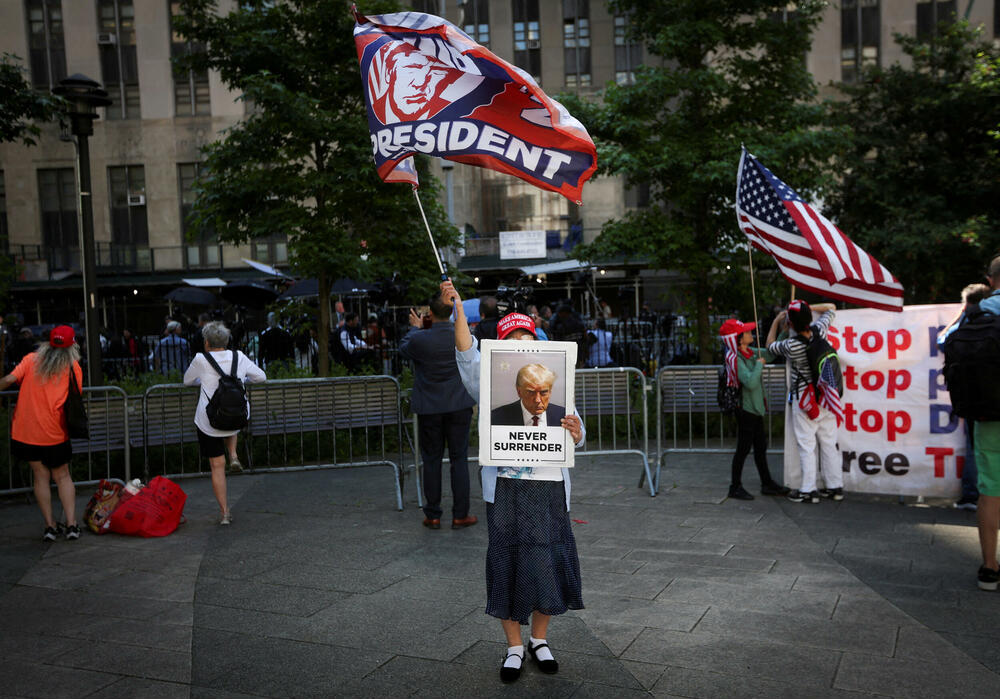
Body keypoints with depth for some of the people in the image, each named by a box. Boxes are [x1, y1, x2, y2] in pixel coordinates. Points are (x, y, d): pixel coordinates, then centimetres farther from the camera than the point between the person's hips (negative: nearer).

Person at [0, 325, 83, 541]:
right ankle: (71, 524, 3)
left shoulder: (31, 359, 1)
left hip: (27, 429, 1)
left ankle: (50, 526, 9)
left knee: (41, 475, 10)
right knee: (62, 476, 11)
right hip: (55, 432, -1)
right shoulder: (74, 367, -2)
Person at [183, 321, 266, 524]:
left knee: (217, 466, 8)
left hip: (209, 422, -3)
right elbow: (261, 377, 13)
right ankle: (233, 456, 20)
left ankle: (225, 512, 9)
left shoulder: (201, 360, -7)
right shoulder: (239, 357, 0)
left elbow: (187, 381, 12)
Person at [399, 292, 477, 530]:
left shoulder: (420, 339, -16)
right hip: (459, 406, 1)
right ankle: (460, 515, 11)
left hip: (429, 408, -1)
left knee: (431, 460, 9)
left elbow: (403, 348, 6)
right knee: (459, 459, 8)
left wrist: (415, 327, 21)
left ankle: (433, 516, 15)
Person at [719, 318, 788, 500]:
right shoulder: (735, 358, -20)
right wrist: (759, 364, -16)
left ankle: (767, 484, 26)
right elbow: (750, 382, -29)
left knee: (760, 447, 16)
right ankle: (735, 487, 10)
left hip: (756, 408, 9)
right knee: (743, 448, -1)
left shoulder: (750, 352, 7)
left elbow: (770, 353, 19)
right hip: (745, 408, -9)